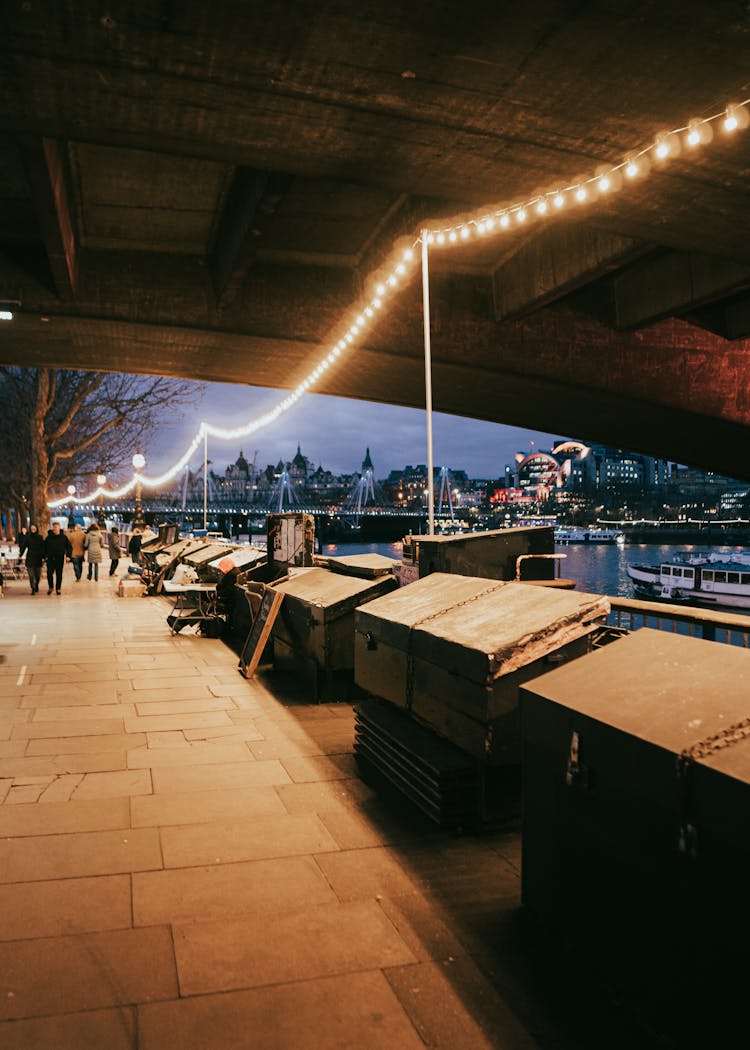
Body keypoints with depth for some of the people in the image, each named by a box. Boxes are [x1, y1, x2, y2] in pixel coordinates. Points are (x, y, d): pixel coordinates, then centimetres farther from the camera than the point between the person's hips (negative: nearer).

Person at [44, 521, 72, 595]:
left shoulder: (63, 537, 1)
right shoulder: (49, 537, 4)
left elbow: (69, 547, 5)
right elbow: (45, 547, 13)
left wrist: (68, 555, -6)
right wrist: (45, 556, 5)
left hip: (60, 559, -1)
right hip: (50, 558, 1)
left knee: (59, 574, 4)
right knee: (49, 573, -6)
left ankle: (58, 588, 15)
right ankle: (50, 587, 13)